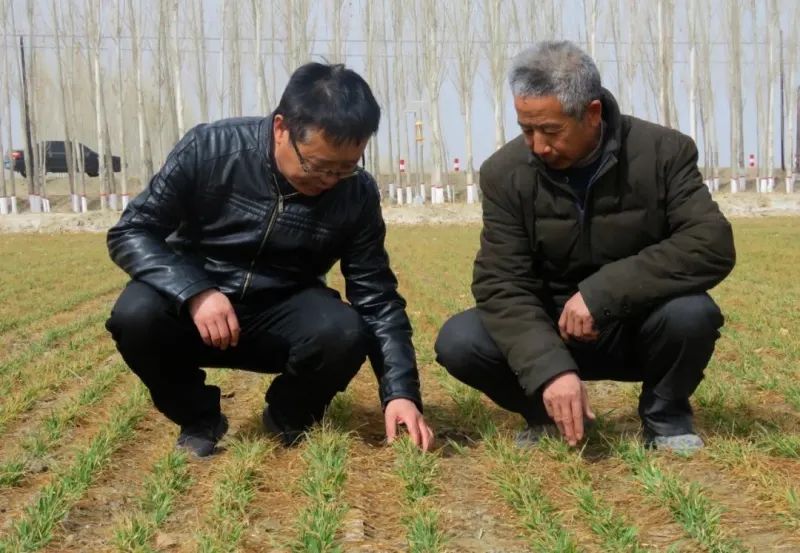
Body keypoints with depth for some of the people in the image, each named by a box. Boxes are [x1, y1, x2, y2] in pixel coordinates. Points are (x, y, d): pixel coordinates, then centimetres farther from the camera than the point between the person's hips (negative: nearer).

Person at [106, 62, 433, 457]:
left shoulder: (357, 194, -12)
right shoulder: (209, 149, -18)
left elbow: (376, 296, -8)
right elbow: (130, 233, -14)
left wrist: (401, 391, -20)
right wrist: (195, 292, -32)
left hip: (281, 318, 1)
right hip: (192, 304, 0)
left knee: (345, 333, -30)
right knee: (136, 315, -33)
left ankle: (288, 420, 3)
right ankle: (198, 420, -2)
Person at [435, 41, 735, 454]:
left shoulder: (663, 152, -14)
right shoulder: (505, 172, -12)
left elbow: (712, 246, -25)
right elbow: (501, 283, -18)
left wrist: (602, 292, -33)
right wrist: (549, 370, -34)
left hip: (640, 329, -1)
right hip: (552, 334, 1)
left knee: (693, 313, -34)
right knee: (458, 342, -23)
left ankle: (664, 417, -1)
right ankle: (548, 416, 6)